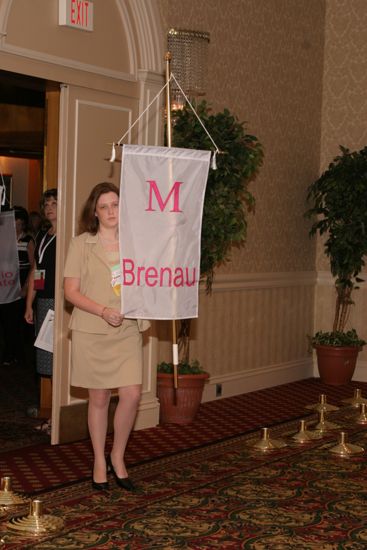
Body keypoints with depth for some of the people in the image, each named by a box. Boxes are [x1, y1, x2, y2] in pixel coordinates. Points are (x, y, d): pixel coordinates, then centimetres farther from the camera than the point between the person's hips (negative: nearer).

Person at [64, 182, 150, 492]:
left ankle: (118, 457, 15)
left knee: (132, 394, -6)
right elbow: (71, 291, -6)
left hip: (127, 330, 2)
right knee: (99, 398, 5)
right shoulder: (81, 244, -1)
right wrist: (103, 311, -19)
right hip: (91, 332, -2)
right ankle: (100, 462, 22)